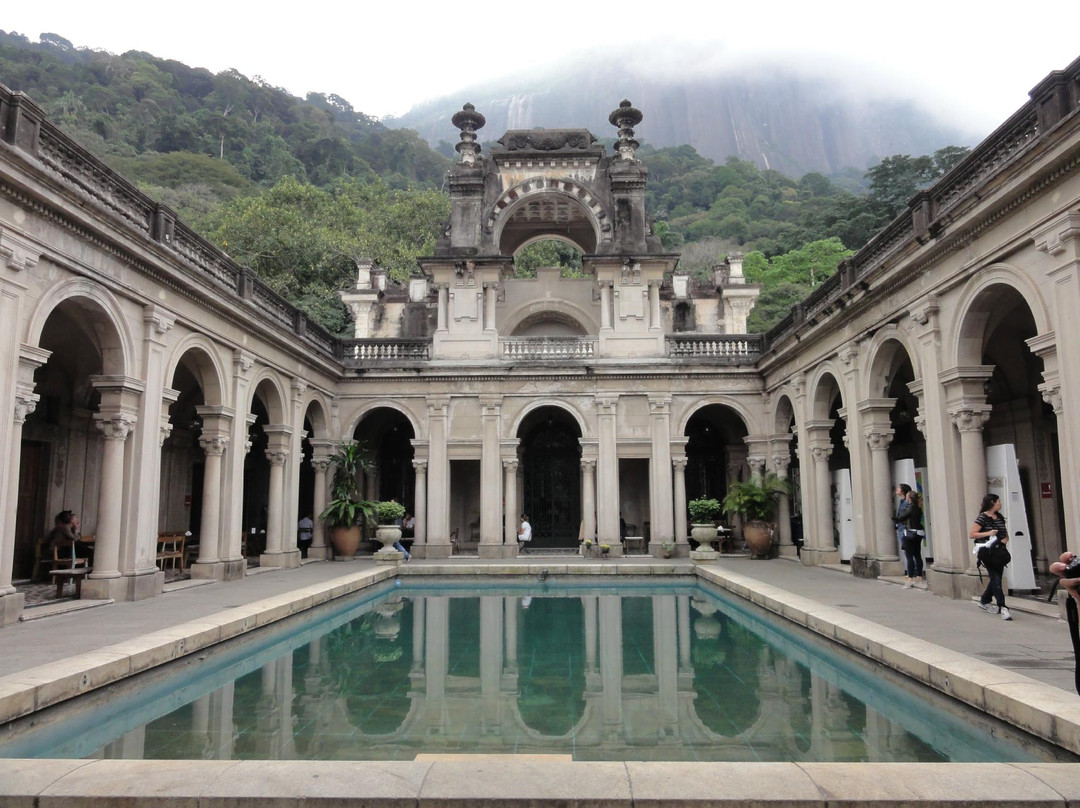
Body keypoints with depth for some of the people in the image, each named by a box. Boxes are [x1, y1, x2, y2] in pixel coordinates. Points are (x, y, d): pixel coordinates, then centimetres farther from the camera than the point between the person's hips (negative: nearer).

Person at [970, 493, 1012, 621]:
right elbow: (971, 534, -12)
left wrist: (1006, 539, 1)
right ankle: (1002, 608, -10)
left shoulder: (1000, 517, 13)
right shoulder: (982, 518, -8)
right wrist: (988, 533, -20)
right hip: (988, 552, -7)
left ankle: (984, 602, 30)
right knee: (996, 579, -9)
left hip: (999, 552, 7)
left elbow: (1006, 533, 22)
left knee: (995, 578, 13)